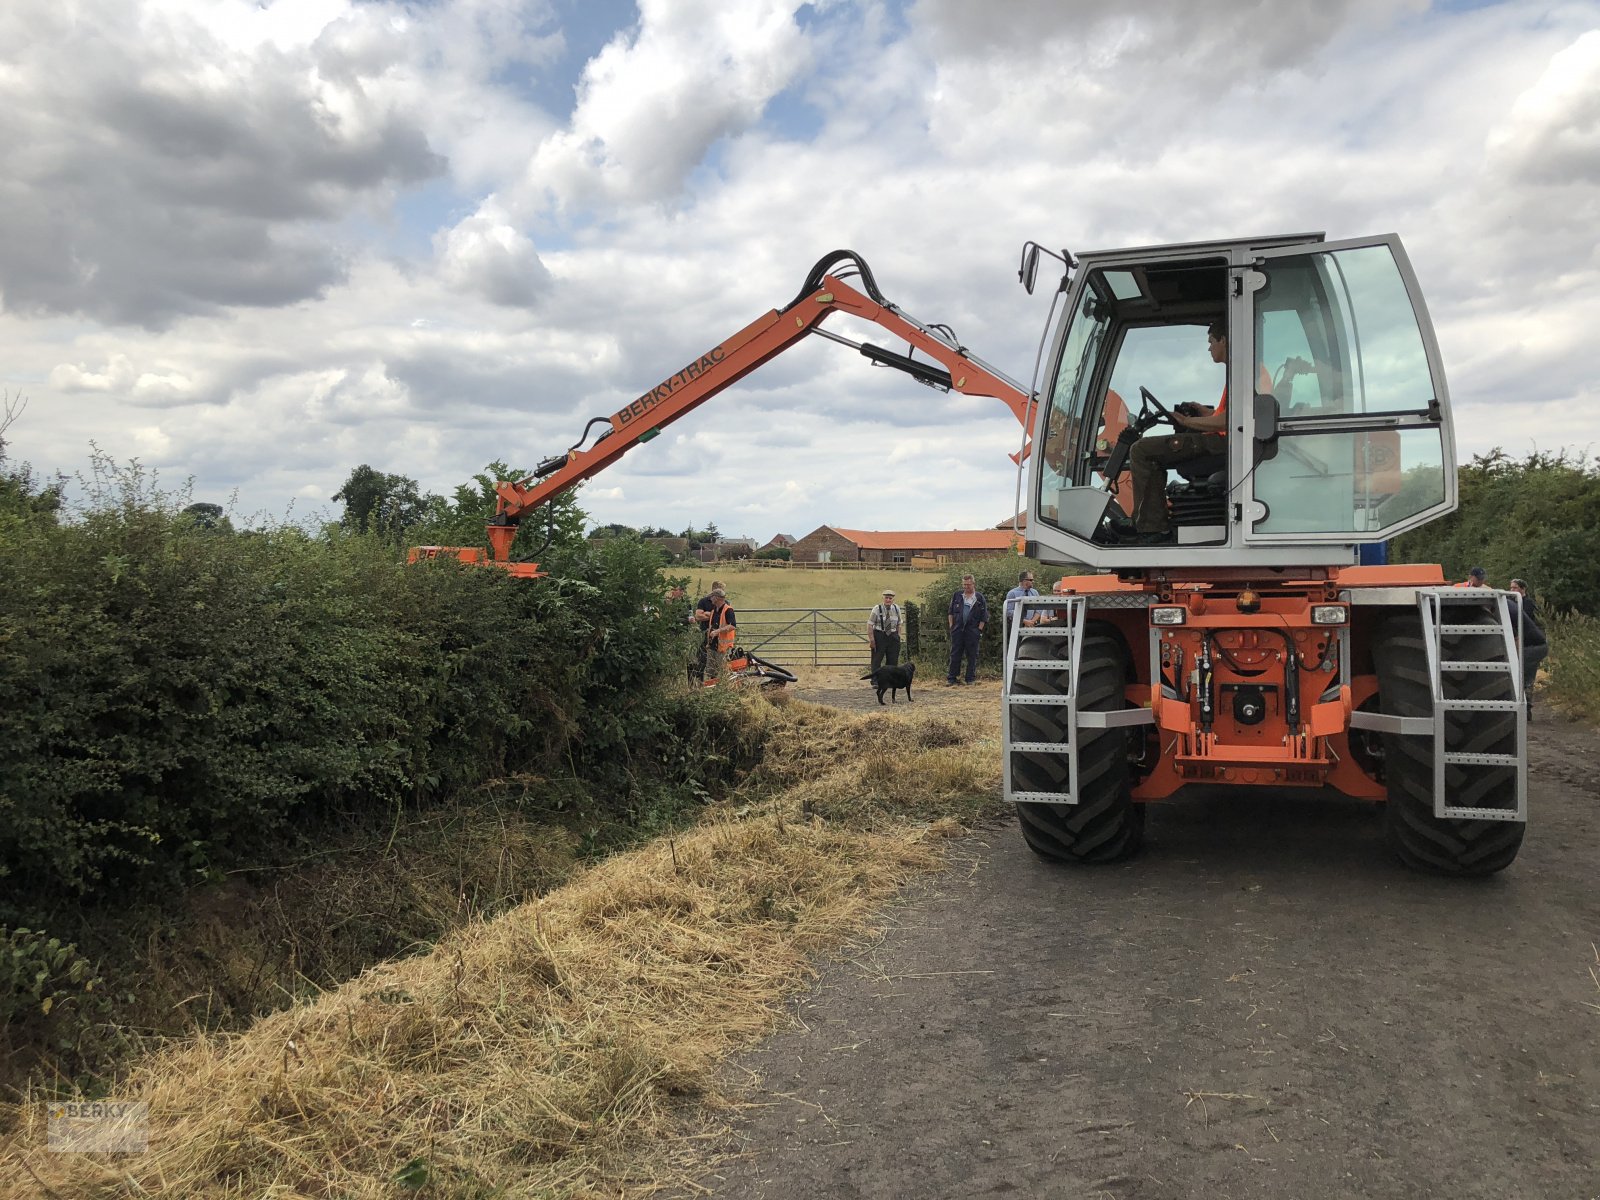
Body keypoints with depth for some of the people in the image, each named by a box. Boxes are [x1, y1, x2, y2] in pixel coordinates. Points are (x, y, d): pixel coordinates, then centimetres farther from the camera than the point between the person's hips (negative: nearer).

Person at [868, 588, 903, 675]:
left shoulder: (896, 608, 5)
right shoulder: (877, 609, -7)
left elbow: (899, 624, 14)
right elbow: (870, 624, -9)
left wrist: (898, 636, 5)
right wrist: (871, 639, -15)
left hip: (893, 637, 4)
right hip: (879, 636, -4)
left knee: (893, 661, 6)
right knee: (876, 661, -1)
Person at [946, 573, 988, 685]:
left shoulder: (979, 598, 3)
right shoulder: (957, 596, 10)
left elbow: (984, 617, 4)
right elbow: (951, 612, 15)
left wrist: (979, 629, -4)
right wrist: (951, 626, 6)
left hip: (972, 631, -2)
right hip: (957, 630, 2)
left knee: (972, 655, 3)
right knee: (955, 654, 3)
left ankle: (971, 678, 11)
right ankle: (951, 679, 6)